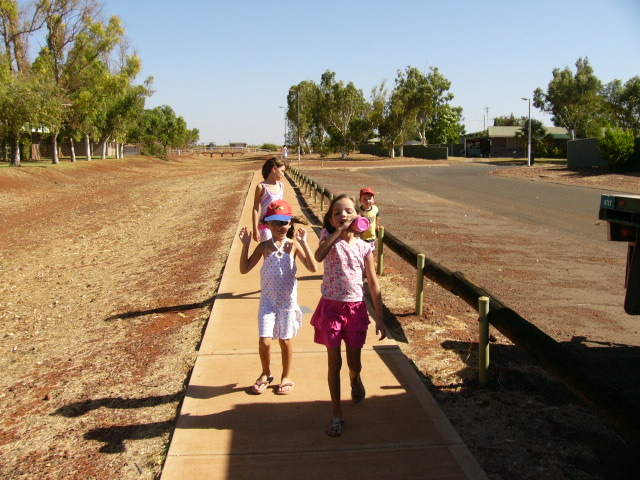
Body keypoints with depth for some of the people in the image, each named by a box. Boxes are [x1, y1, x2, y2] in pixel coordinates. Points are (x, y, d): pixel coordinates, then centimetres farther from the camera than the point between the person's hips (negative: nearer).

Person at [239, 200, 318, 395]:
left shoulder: (294, 246, -6)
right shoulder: (264, 246, -4)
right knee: (264, 341, -4)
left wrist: (304, 243, -21)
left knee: (285, 340, 11)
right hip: (268, 301, 0)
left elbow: (313, 268, -16)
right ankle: (266, 374, 23)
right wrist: (245, 245, -16)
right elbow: (244, 269, -6)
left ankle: (286, 377, 31)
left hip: (287, 301, 0)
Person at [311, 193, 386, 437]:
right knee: (334, 363, 3)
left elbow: (373, 284, 2)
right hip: (331, 307, -1)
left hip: (356, 308, 2)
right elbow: (319, 256, -30)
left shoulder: (363, 247, -1)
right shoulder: (329, 237, -5)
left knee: (354, 364, 10)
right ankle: (337, 414, 17)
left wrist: (380, 319, 0)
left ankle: (355, 380, 47)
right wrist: (340, 231, -32)